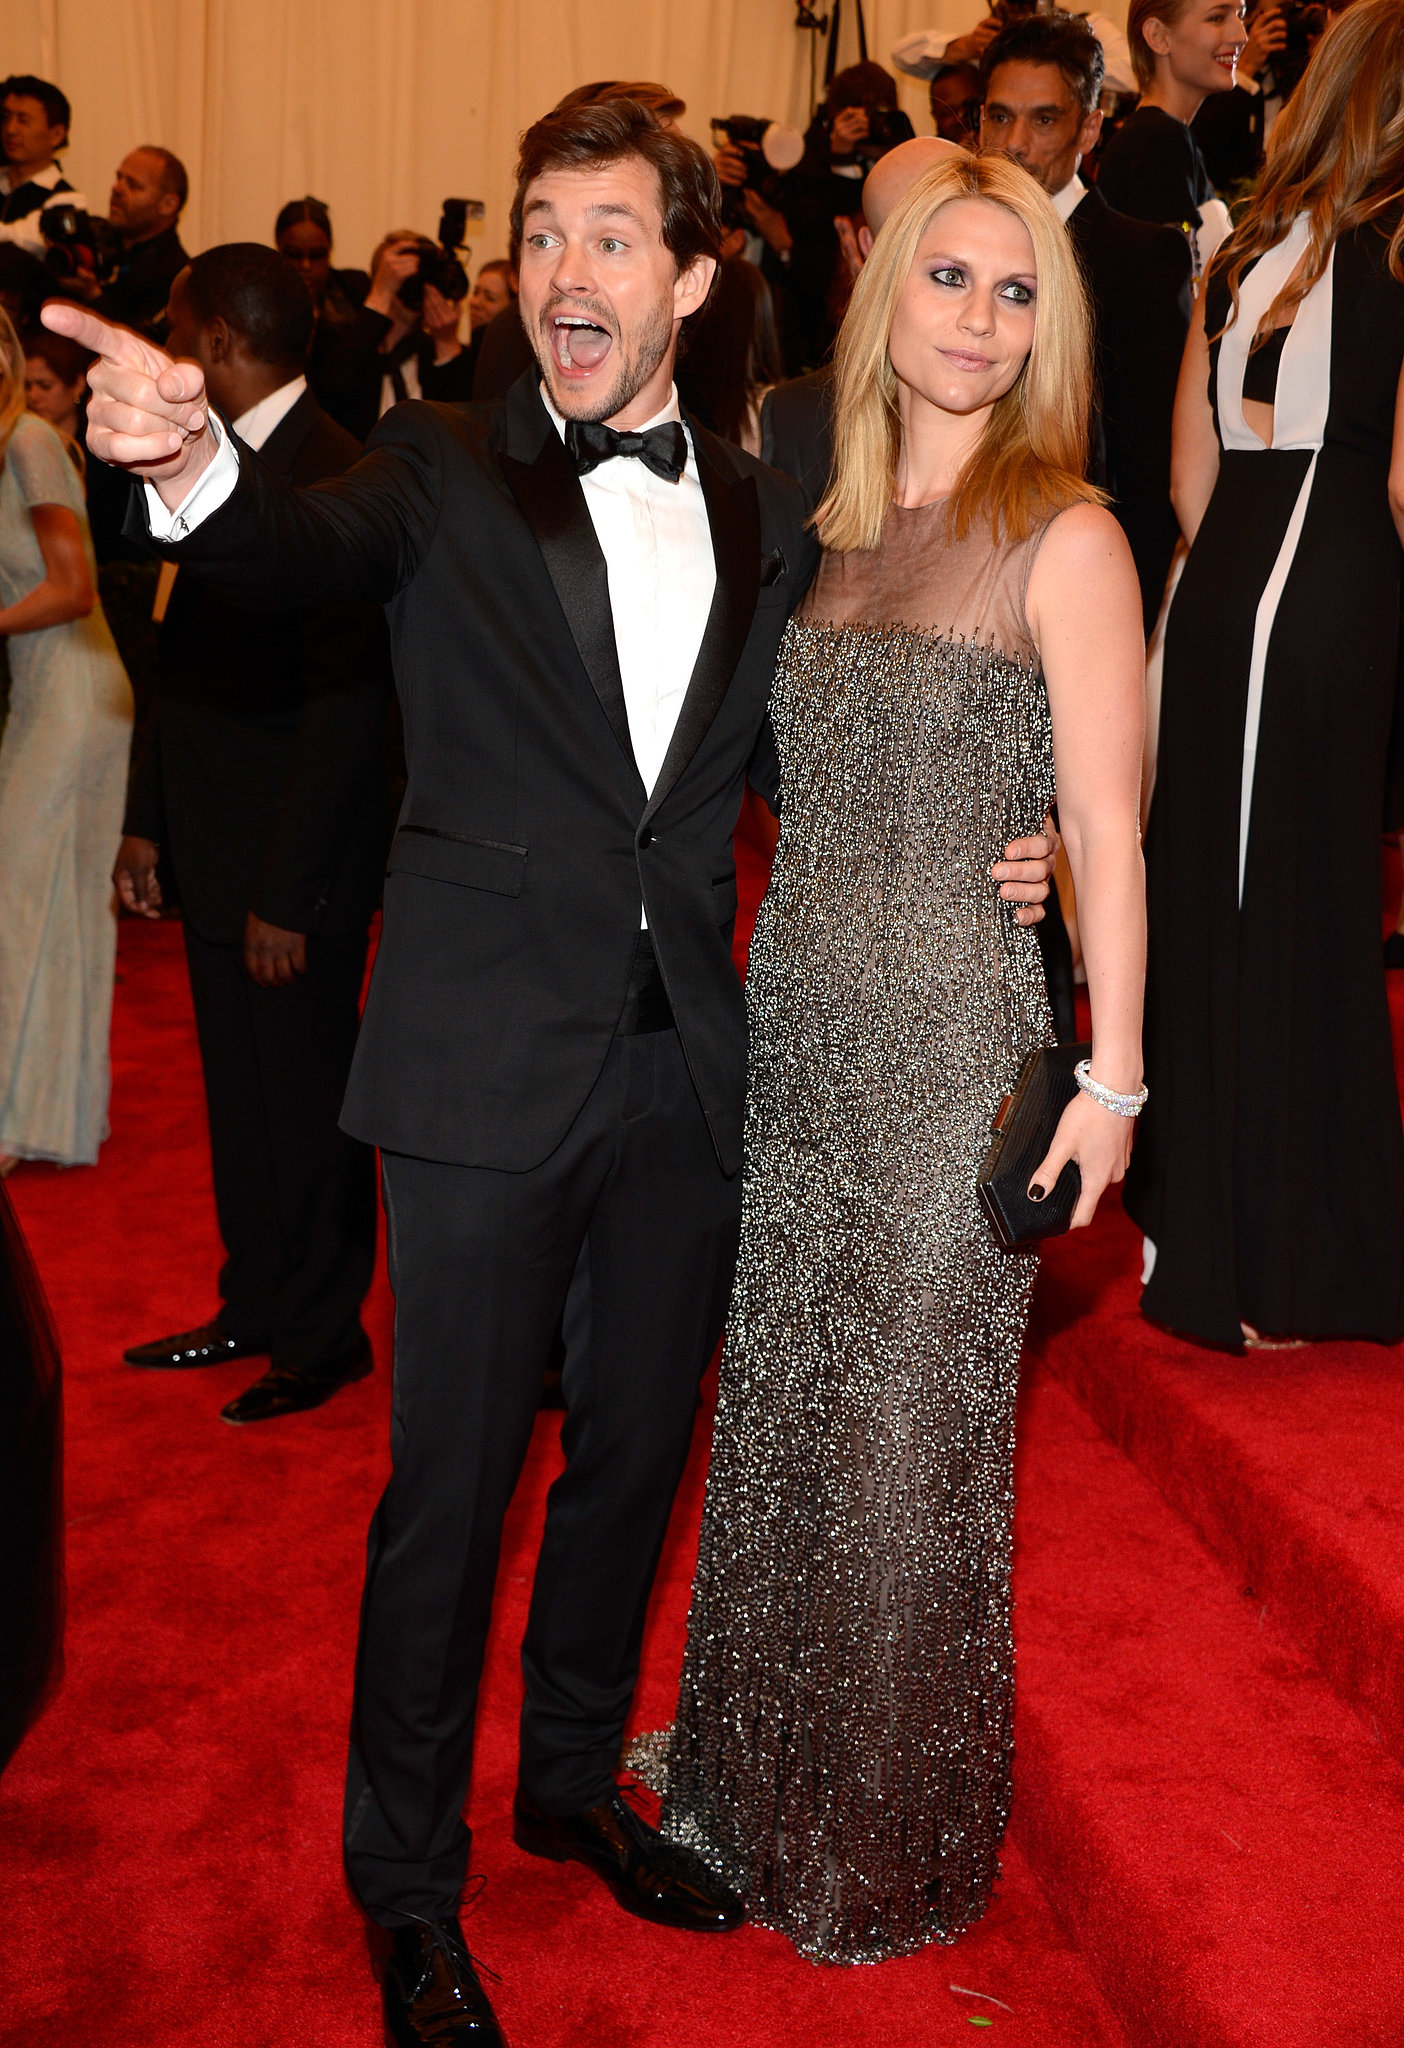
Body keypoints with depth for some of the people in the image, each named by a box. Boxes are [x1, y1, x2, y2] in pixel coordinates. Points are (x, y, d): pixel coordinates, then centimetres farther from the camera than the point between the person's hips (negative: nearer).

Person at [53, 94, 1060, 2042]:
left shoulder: (766, 512, 8)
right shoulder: (447, 470, -4)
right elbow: (313, 544, -24)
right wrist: (196, 464, -47)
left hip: (691, 1064, 4)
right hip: (493, 1067, -4)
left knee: (637, 1450, 18)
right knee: (451, 1483, 6)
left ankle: (574, 1782, 42)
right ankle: (407, 1880, 27)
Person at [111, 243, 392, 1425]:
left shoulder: (331, 478, -20)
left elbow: (346, 704, -22)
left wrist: (287, 894, -21)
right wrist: (149, 823, 13)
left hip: (294, 862, -8)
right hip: (216, 848, 8)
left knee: (303, 1104, 7)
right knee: (239, 1095, 18)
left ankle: (324, 1336, 24)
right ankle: (257, 1306, 35)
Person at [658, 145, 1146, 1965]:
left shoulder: (1062, 537, -8)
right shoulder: (834, 522, 10)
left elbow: (1108, 834, -9)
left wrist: (1111, 1082, -10)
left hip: (953, 1055, -6)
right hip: (798, 1036, 6)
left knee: (910, 1440, 7)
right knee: (780, 1414, 16)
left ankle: (895, 1848, 29)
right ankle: (762, 1783, 38)